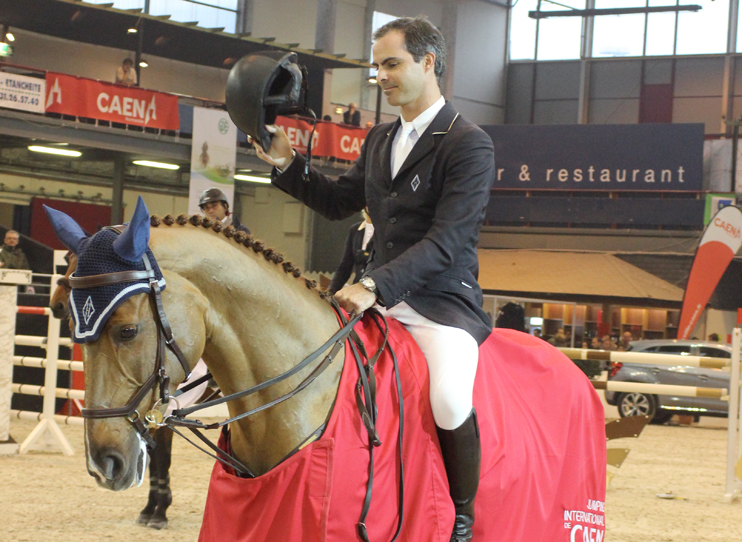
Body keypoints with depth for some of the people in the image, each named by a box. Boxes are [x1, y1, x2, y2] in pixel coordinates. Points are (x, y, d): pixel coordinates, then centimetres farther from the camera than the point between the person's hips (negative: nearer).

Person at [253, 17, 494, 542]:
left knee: (449, 397, -33)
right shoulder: (380, 139, 14)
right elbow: (339, 201, 24)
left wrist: (376, 286, -29)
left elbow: (446, 241, -20)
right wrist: (286, 163, 8)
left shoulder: (470, 144, -11)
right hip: (378, 296, 8)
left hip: (443, 302, -8)